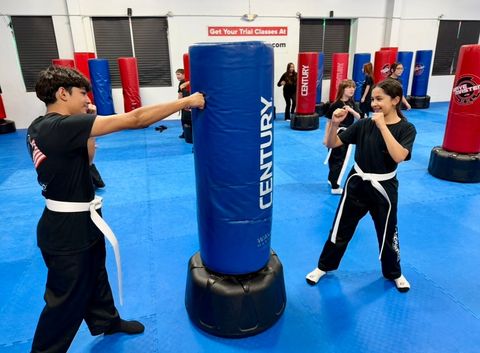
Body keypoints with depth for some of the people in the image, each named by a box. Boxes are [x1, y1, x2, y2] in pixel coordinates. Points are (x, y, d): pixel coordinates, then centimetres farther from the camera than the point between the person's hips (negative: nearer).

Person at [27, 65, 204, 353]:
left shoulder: (41, 127, 3)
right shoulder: (62, 126, -27)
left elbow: (81, 161, 15)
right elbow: (134, 119, -30)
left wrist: (86, 124, 2)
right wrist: (186, 101, -23)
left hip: (77, 222, 10)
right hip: (68, 229, -10)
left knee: (95, 278, 28)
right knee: (66, 300, 12)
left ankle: (107, 321, 51)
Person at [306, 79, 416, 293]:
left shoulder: (406, 129, -10)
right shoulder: (364, 125, -5)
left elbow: (399, 156, -28)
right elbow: (331, 144, -5)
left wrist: (382, 125, -27)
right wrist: (335, 123, -24)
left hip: (383, 188, -1)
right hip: (357, 184, 2)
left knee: (387, 233, 16)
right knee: (341, 228, 10)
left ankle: (394, 273, 42)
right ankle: (324, 266, 29)